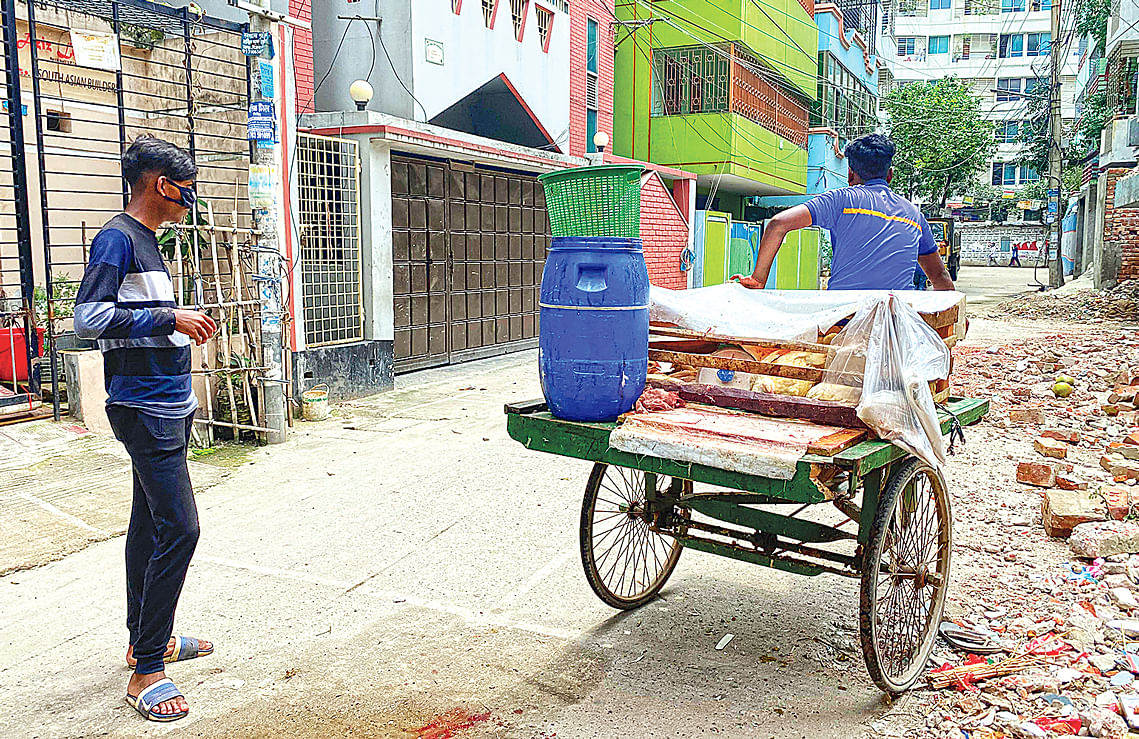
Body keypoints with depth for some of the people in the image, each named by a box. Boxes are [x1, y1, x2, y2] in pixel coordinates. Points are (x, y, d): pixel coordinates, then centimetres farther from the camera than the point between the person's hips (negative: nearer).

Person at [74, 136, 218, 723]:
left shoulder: (146, 241, 17)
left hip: (168, 406, 10)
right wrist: (170, 319, -19)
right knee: (178, 527, -11)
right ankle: (146, 671, -2)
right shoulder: (117, 239, -12)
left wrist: (184, 326, 14)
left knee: (150, 523, 16)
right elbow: (88, 318, -22)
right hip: (145, 408, -10)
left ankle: (146, 639, 29)